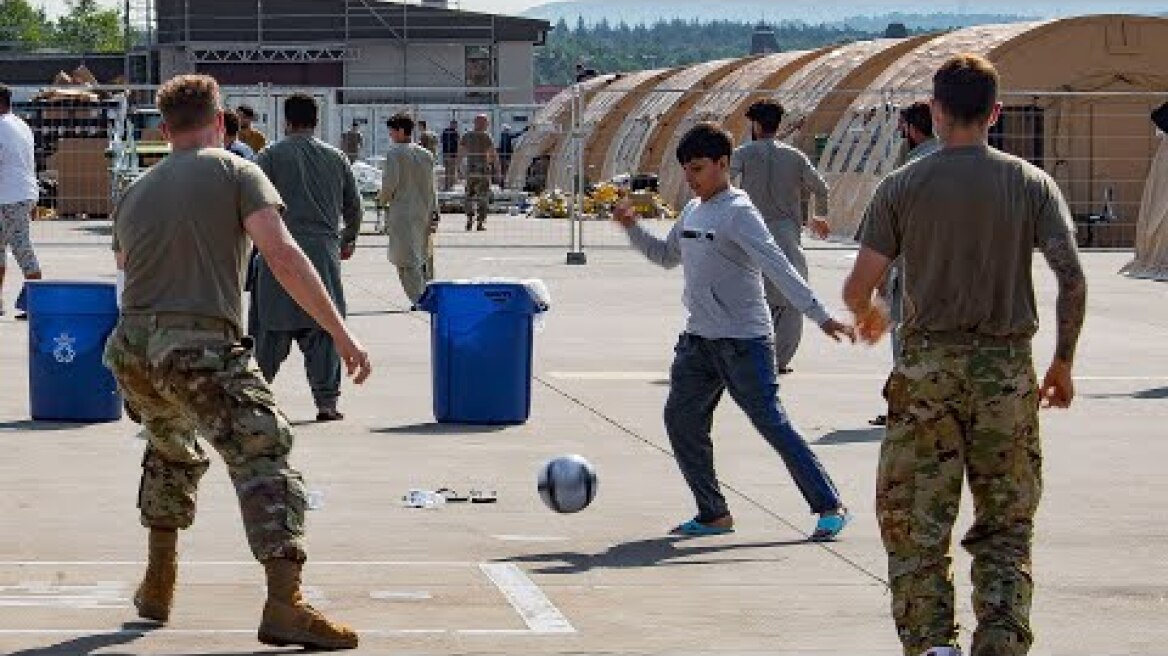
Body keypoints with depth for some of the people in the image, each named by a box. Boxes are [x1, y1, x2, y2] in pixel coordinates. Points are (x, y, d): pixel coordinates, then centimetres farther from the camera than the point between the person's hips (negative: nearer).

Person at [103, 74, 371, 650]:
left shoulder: (135, 192, 22)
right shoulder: (235, 174, 4)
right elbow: (282, 255, -8)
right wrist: (341, 333, -10)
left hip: (131, 345, 6)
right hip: (201, 349, -6)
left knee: (171, 451, 31)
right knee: (263, 456, -10)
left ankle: (157, 585, 36)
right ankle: (284, 604, -26)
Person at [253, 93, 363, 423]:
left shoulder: (271, 156, 1)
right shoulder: (336, 157, 11)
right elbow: (354, 206, 17)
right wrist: (349, 239, 33)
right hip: (324, 253, 2)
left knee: (273, 327, 4)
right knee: (323, 328, 3)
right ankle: (327, 401, 0)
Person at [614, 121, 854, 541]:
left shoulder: (738, 212, -13)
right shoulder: (692, 211, 12)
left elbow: (777, 266, -22)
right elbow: (667, 256, 28)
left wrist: (820, 316, -29)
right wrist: (632, 227, 13)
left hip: (744, 340, -8)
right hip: (699, 339, 8)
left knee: (770, 421, -10)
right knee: (681, 419, 2)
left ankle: (830, 507, -2)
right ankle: (713, 514, 11)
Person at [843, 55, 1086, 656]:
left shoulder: (902, 186, -1)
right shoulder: (1031, 183, 1)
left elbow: (858, 286, -3)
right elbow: (1072, 279, -6)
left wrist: (867, 315, 21)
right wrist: (1063, 364, 5)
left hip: (927, 367, -1)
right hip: (1007, 369, 1)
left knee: (915, 523, 5)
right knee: (1006, 526, 10)